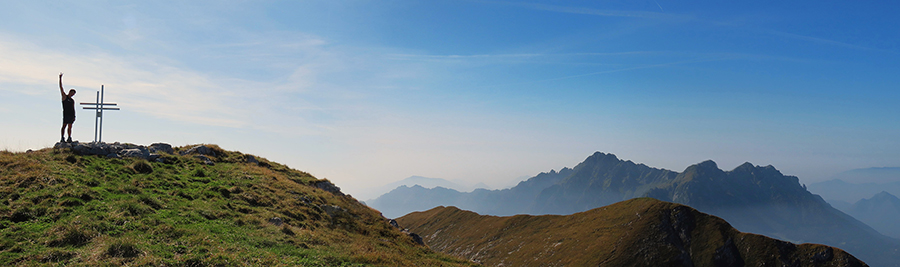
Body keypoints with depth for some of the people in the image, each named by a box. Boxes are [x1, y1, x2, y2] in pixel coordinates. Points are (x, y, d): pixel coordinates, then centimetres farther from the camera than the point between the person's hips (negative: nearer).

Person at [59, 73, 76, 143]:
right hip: (66, 114, -5)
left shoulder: (72, 101, 20)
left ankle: (69, 138, 2)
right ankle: (62, 138, -7)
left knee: (70, 127, 2)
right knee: (64, 126, -7)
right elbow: (61, 87, 3)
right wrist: (60, 78, -1)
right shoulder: (64, 97, 7)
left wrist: (74, 116, 11)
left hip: (71, 115, 5)